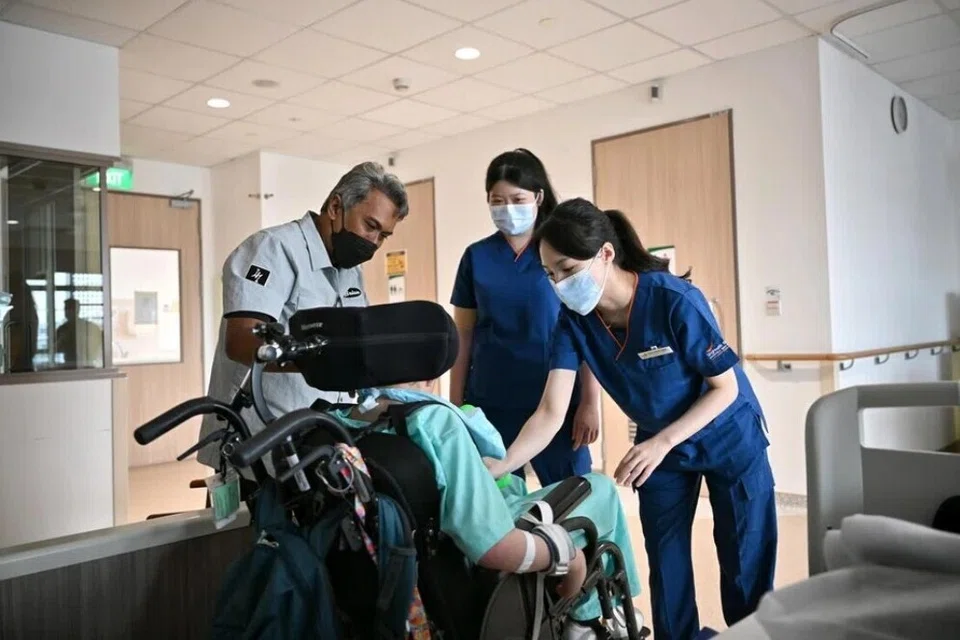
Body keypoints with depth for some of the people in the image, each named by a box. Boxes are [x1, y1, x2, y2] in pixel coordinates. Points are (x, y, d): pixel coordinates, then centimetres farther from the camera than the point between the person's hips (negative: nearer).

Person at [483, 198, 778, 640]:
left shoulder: (675, 301, -31)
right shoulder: (574, 321, -19)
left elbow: (726, 387, -21)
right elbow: (550, 413, -24)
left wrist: (661, 443, -30)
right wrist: (501, 465, -40)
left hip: (729, 439, -3)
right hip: (659, 446, 4)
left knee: (746, 565, 8)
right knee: (666, 568, 9)